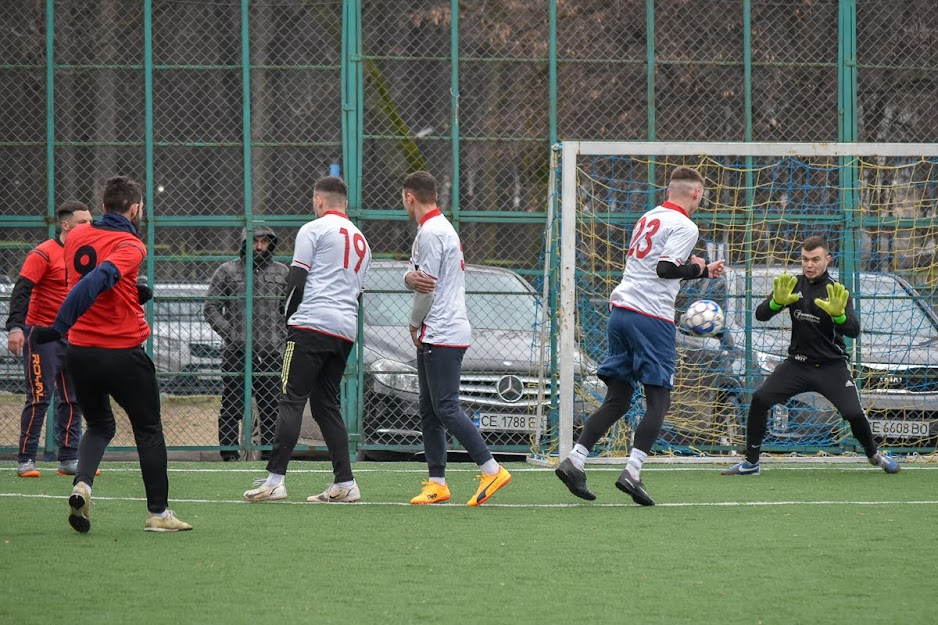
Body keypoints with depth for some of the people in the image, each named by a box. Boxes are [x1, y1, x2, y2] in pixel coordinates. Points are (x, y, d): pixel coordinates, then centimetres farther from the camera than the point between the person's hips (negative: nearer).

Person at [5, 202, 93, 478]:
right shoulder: (43, 254, -12)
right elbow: (21, 290, -17)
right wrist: (15, 327, -26)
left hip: (71, 337, 7)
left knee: (72, 399, 7)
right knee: (39, 398, -8)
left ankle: (69, 459, 11)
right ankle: (25, 461, -3)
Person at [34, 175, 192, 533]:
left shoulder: (76, 237, 5)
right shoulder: (130, 246, -14)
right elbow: (96, 282, -29)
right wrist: (59, 326, -32)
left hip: (79, 352, 5)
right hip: (123, 353, -5)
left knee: (98, 426, 22)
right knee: (148, 431, 12)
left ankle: (82, 483, -5)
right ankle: (158, 513, 14)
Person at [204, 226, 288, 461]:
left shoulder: (282, 272, 12)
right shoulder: (227, 271, 4)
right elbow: (211, 308, 2)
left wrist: (282, 336, 4)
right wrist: (230, 334, -8)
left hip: (270, 352, 3)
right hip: (236, 352, -3)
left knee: (272, 406, 4)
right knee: (232, 406, -4)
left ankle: (271, 454, 9)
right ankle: (229, 453, -2)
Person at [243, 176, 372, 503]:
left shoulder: (314, 229, 0)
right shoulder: (361, 241, 23)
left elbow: (297, 279, -5)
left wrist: (289, 316, 8)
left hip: (312, 325, -7)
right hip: (346, 330, 7)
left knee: (292, 400, -10)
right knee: (326, 404, 12)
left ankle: (275, 479, -17)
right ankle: (344, 483, 5)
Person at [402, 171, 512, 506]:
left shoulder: (431, 232, -13)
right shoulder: (441, 228, 19)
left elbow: (428, 288, -15)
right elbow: (415, 275, 15)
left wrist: (414, 324, 0)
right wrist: (410, 278, -9)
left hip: (442, 335, -10)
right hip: (437, 336, 10)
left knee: (446, 408, -13)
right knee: (429, 410, 10)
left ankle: (491, 469, -16)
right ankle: (437, 482, 11)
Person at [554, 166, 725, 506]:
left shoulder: (648, 219, 20)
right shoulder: (684, 226, -6)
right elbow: (665, 269, -18)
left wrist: (703, 272, 35)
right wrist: (695, 268, 0)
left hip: (620, 310, 8)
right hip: (652, 317, -8)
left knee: (617, 400, 9)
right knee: (658, 400, -1)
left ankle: (575, 461, -1)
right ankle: (632, 472, -10)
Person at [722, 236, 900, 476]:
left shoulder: (836, 292, -10)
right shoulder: (793, 285, -1)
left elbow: (853, 331, -22)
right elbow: (761, 315, -8)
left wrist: (838, 314, -43)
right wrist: (777, 302, -30)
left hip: (832, 366, -3)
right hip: (798, 364, 3)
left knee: (854, 413, -16)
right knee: (760, 399, -15)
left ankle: (874, 454, 16)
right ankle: (751, 463, -3)